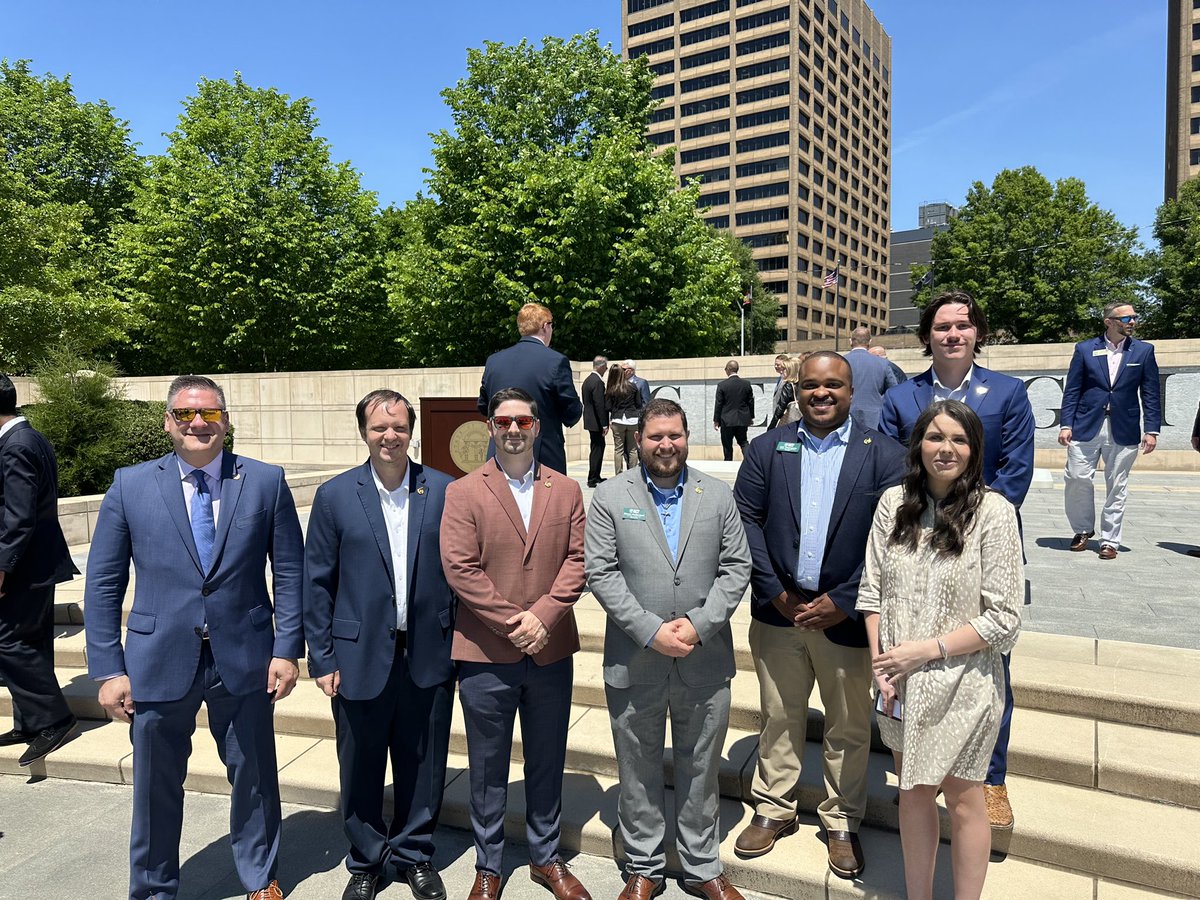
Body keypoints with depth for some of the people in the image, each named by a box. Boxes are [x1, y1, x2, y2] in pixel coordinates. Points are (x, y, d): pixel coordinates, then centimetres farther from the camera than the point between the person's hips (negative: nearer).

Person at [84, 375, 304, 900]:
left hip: (244, 659, 0)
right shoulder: (130, 486, -1)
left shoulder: (266, 482, -3)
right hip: (160, 660, 0)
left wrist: (287, 649, -5)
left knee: (253, 777, 14)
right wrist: (108, 668, -3)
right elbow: (103, 585, 1)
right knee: (156, 786, 15)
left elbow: (289, 574, 0)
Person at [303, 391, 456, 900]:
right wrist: (322, 658, -2)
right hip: (361, 657, 0)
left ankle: (414, 855, 36)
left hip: (429, 656, 1)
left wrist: (460, 643, 1)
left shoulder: (444, 491, -1)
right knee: (361, 770, 14)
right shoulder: (335, 496, -3)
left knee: (423, 767, 14)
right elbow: (317, 584, 0)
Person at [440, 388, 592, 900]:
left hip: (551, 651, 2)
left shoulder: (566, 491, 5)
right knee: (488, 769, 12)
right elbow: (459, 569, -11)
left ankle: (546, 858, 36)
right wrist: (512, 623, -15)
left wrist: (542, 616, -15)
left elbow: (576, 561, -1)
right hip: (485, 655, -2)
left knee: (547, 762, 17)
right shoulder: (463, 493, -3)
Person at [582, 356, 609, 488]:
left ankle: (595, 477, 24)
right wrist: (604, 424, -19)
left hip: (589, 419, 10)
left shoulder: (587, 380, 13)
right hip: (596, 422, -10)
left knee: (597, 448, 16)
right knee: (597, 449, -4)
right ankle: (592, 479, -2)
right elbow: (599, 405, -21)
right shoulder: (597, 382, -18)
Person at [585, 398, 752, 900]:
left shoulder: (718, 496, 3)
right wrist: (651, 631, -15)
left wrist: (699, 624, -12)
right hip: (634, 663, -1)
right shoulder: (610, 498, -3)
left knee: (701, 772, 16)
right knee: (638, 774, 14)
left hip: (705, 662, 2)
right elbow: (600, 573, -8)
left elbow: (736, 567, 1)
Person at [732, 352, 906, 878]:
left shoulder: (883, 455, -3)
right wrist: (776, 593, -9)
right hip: (778, 612, 2)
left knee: (850, 727, 14)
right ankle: (773, 810, 34)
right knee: (779, 718, 15)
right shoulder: (767, 449, 3)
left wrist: (842, 602, -13)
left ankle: (843, 823, 33)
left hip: (846, 616, -1)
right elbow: (745, 520, -1)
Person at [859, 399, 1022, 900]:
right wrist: (880, 663, -7)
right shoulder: (894, 503, -2)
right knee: (913, 791, 18)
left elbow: (1004, 619, -12)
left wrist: (927, 649, -16)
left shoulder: (994, 511, -12)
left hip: (962, 682, -4)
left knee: (962, 798, 13)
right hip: (901, 683, 4)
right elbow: (872, 590, 2)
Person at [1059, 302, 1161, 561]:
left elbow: (1150, 394, 6)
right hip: (1086, 427, -1)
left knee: (1116, 487, 5)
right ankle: (1083, 530, 19)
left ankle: (1109, 540, 15)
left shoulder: (1144, 351, 7)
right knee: (1078, 478, -3)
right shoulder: (1084, 349, 3)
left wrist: (1151, 430, -1)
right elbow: (1071, 391, 3)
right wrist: (1066, 425, -4)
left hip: (1124, 430, 1)